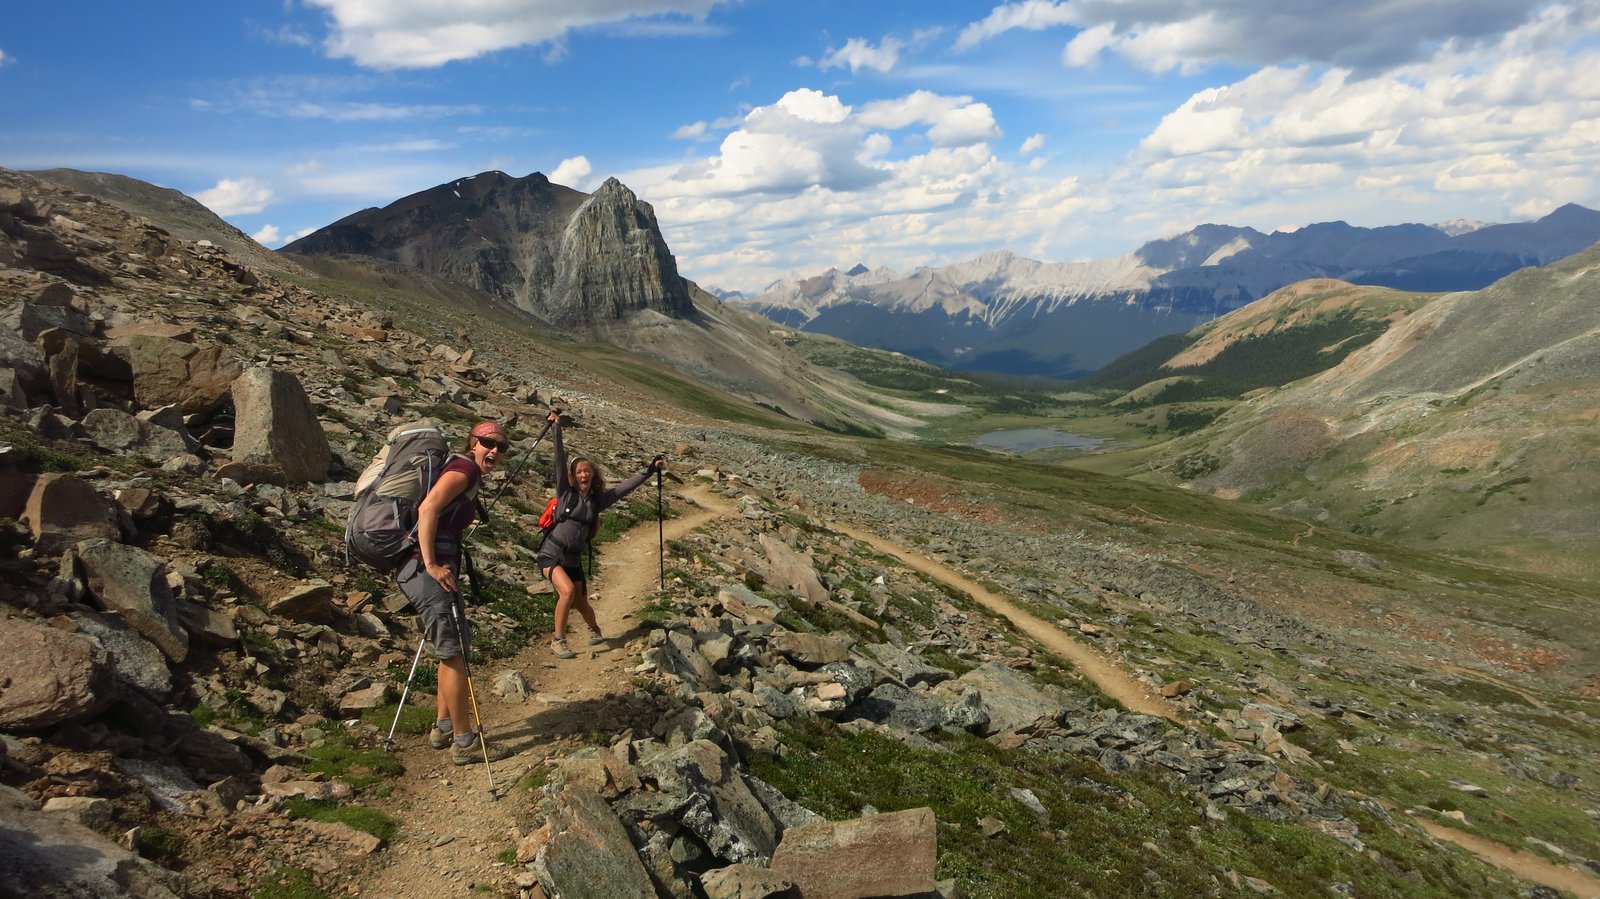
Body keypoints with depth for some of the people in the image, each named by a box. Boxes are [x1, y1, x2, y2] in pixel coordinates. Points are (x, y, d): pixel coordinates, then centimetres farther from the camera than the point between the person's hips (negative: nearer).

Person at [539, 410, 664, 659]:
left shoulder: (598, 498, 4)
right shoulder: (566, 493, -5)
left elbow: (627, 486, 6)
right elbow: (560, 460, -9)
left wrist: (650, 469, 2)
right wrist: (556, 426, -12)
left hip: (574, 559, 4)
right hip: (551, 554, -4)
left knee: (581, 603, 12)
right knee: (567, 590, -27)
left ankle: (595, 632, 45)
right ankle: (558, 642, -13)